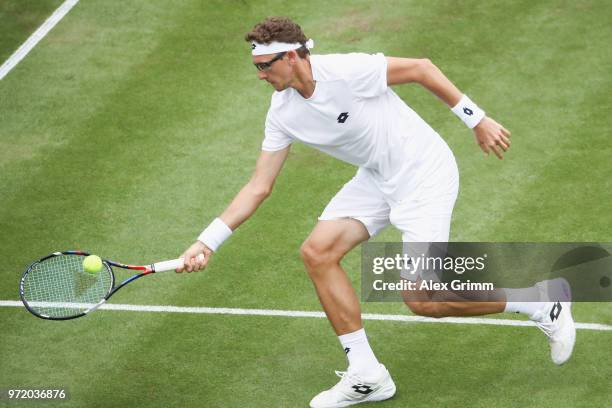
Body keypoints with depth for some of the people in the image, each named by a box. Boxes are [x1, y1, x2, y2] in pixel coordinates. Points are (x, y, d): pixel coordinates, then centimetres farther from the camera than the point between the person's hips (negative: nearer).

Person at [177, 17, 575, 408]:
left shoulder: (346, 71, -25)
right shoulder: (282, 113, -3)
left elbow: (420, 68, -15)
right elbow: (259, 188, 0)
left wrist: (478, 119, -14)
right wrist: (207, 242, -7)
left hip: (424, 172, -7)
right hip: (376, 180, 8)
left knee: (422, 299, -15)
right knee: (318, 251, -8)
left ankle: (541, 305, 4)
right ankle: (366, 376, 2)